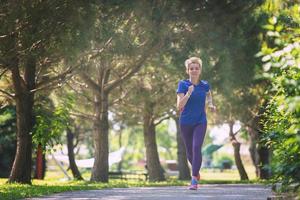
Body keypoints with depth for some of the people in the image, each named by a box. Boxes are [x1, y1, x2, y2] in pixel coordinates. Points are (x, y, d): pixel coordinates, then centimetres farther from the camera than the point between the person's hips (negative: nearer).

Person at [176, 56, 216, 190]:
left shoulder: (205, 85, 0)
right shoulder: (183, 84, -6)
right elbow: (179, 105, -15)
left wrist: (210, 104, 5)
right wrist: (188, 93, -28)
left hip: (200, 122, 0)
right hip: (185, 122, 1)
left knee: (197, 148, -19)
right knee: (189, 151, 11)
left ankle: (194, 180, -20)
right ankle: (196, 171, 41)